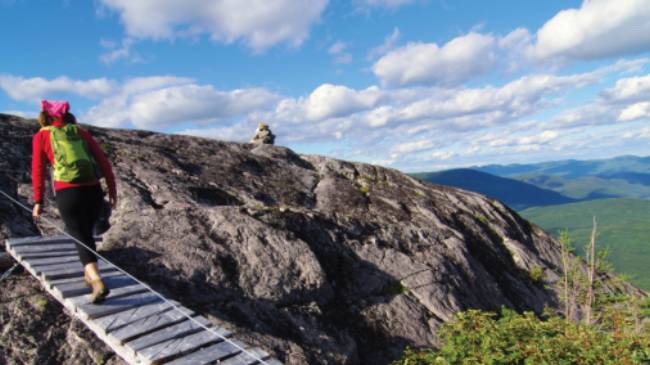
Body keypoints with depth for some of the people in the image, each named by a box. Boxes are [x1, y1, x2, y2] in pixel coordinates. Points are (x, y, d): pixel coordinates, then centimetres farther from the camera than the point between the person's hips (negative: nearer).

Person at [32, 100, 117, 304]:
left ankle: (98, 283, -15)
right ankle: (90, 275, 33)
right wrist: (112, 190, 12)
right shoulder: (81, 132, 15)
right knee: (86, 232, 23)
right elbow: (103, 161, 9)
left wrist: (38, 201, 9)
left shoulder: (41, 136, 10)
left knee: (80, 237, 1)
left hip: (67, 193, -3)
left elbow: (38, 170, 3)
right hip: (93, 189, 3)